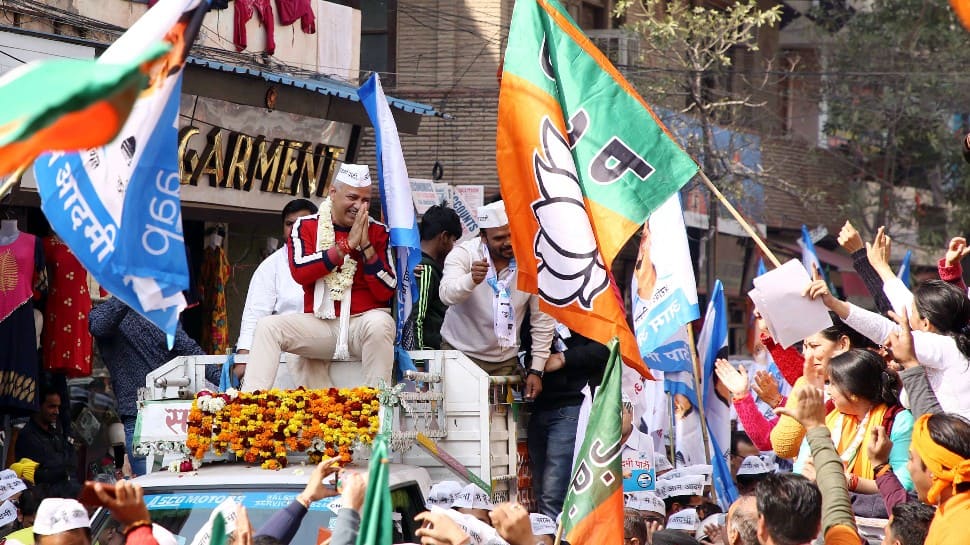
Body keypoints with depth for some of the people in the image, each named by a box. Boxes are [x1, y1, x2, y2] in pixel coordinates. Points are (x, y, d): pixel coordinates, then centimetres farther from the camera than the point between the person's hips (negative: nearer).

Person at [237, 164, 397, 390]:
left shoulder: (378, 232, 5)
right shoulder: (305, 227, 7)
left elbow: (386, 292, -3)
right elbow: (300, 272, -11)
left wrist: (367, 246, -13)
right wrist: (347, 245, -13)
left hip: (363, 322, -2)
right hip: (320, 325, 2)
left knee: (379, 323, -35)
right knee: (267, 327, -20)